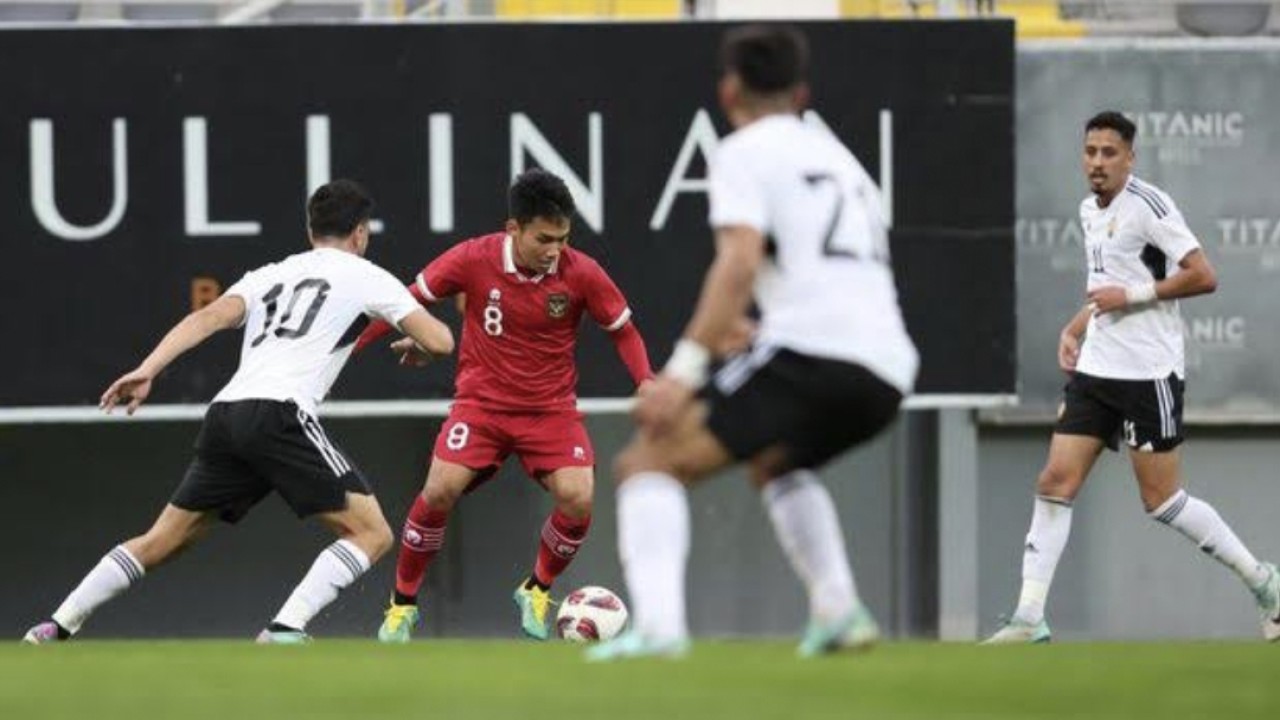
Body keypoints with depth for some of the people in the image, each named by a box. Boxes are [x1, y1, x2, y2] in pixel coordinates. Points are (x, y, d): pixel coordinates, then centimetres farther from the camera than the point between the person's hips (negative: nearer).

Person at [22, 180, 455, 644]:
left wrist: (148, 370, -2)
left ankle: (54, 630, 14)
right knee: (372, 535, 0)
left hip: (224, 415, 6)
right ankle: (284, 631, -16)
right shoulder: (366, 276, 15)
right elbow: (440, 341, 10)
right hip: (279, 414, -6)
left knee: (161, 542, 17)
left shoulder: (268, 275, 27)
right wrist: (414, 342, 34)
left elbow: (210, 317, 9)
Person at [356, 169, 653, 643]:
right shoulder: (473, 260, -14)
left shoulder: (581, 274, -13)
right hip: (482, 402, -1)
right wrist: (347, 346, 0)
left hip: (551, 408, 1)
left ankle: (536, 591, 10)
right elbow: (410, 300, 0)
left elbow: (624, 332, 3)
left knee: (578, 499, -20)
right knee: (439, 491, -20)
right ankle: (403, 602, 3)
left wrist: (648, 385, -12)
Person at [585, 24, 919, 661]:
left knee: (648, 461, -6)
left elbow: (740, 261, -12)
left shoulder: (744, 152, 5)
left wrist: (685, 367, -19)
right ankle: (839, 611, 19)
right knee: (775, 462, 36)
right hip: (886, 372, 8)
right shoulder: (839, 159, 29)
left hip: (807, 350, -8)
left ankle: (656, 625, -28)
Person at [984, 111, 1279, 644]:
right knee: (1055, 482, -3)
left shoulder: (1147, 205, -12)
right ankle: (1030, 618, -4)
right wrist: (1075, 329, 13)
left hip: (1149, 373, -7)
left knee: (1162, 501, -3)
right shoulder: (1090, 211, 13)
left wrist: (1131, 294, -18)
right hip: (1096, 370, 8)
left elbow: (1203, 277, -17)